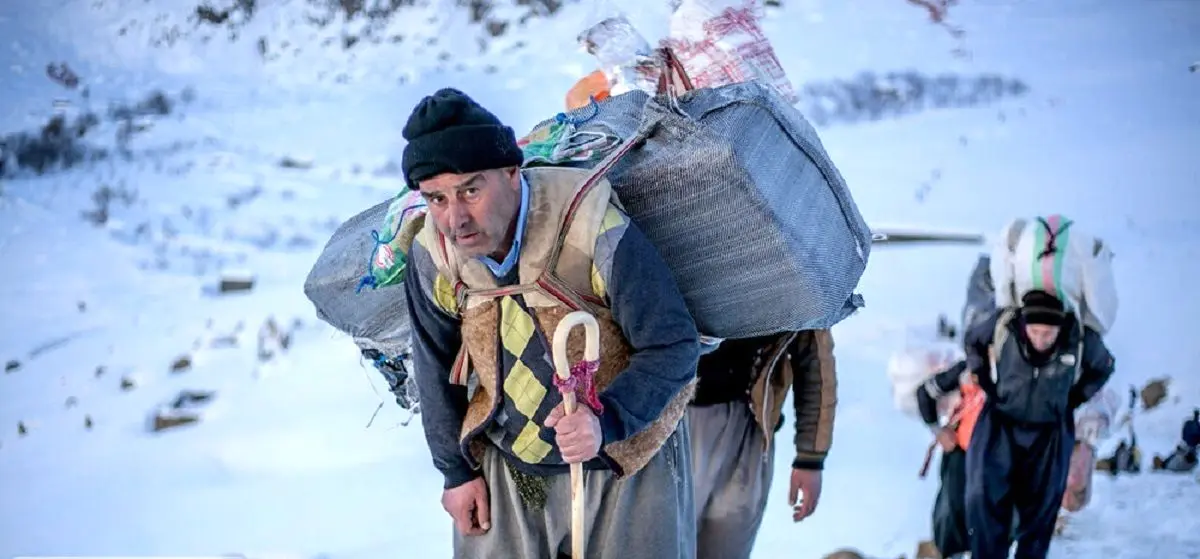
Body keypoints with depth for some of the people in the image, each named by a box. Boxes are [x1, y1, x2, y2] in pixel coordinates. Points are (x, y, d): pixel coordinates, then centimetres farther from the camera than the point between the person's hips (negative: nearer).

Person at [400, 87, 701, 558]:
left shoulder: (596, 235, -28)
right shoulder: (432, 257, -12)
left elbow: (674, 346, -21)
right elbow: (437, 368, 5)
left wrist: (605, 419, -37)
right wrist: (457, 470, 9)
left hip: (626, 467, -3)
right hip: (504, 470, 4)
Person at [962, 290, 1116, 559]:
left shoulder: (1081, 339, -18)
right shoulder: (1003, 324, -20)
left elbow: (1102, 368, 6)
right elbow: (972, 341, 4)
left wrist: (1073, 399, -1)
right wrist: (985, 382, 0)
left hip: (1049, 433, 1)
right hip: (1000, 425, -1)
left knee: (1040, 506, 6)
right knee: (984, 497, -16)